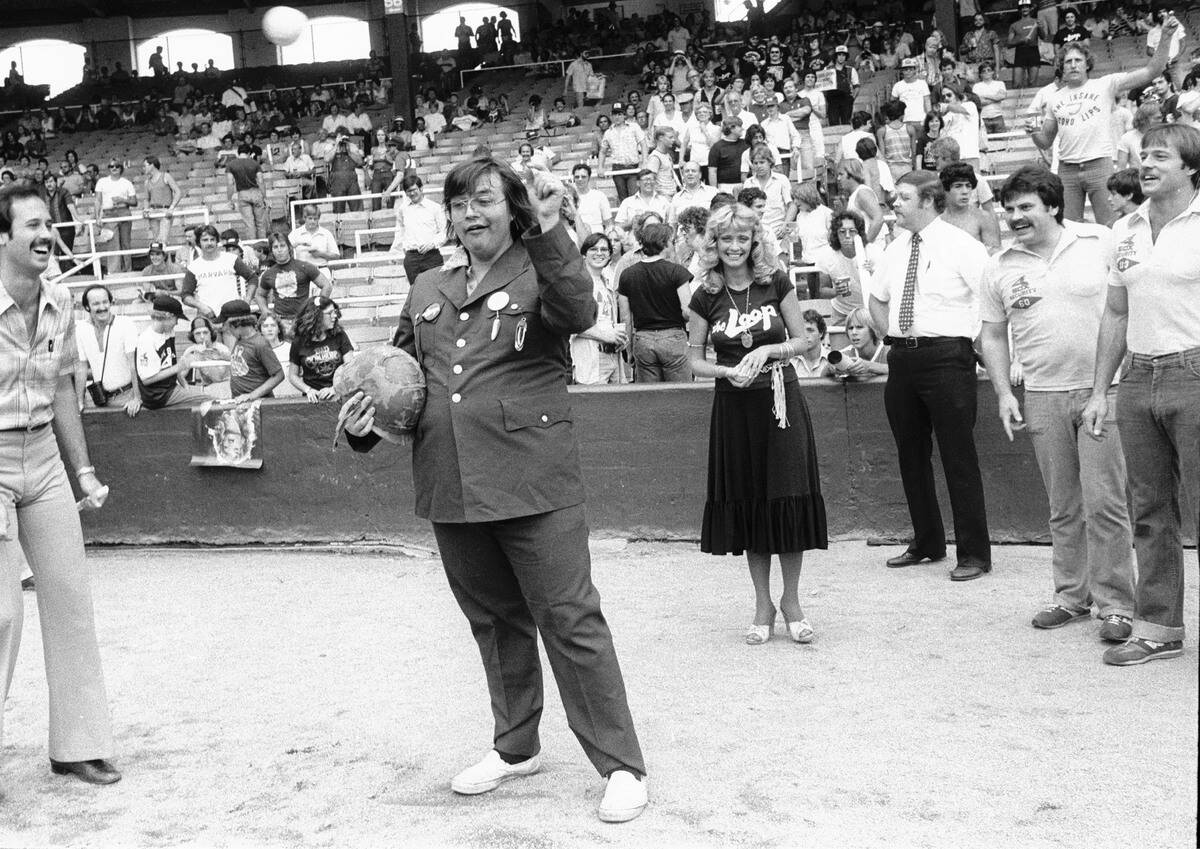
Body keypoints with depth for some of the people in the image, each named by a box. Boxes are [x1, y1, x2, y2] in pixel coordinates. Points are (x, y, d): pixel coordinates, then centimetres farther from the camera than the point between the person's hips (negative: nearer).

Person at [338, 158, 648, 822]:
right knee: (494, 620, 19)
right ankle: (515, 747, 36)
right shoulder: (427, 292, 15)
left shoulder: (539, 274, -1)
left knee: (570, 620, -4)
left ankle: (621, 766, 7)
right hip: (452, 488, 6)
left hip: (532, 484, -5)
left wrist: (548, 231, -31)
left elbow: (579, 313, -23)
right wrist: (364, 421, 4)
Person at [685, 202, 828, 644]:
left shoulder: (776, 283, 0)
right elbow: (694, 360, 5)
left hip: (780, 401, -1)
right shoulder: (706, 297, 1)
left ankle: (791, 600, 13)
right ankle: (763, 604, 17)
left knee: (789, 499, -3)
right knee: (747, 503, 4)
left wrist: (767, 350, -14)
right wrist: (728, 371, -13)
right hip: (734, 407, 1)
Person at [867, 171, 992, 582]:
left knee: (959, 458, -4)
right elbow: (876, 297, 28)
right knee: (911, 456, 12)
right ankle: (926, 543, 26)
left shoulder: (960, 245, -7)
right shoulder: (896, 248, 13)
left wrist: (971, 338, -11)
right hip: (902, 359, 7)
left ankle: (974, 554, 3)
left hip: (946, 358, -7)